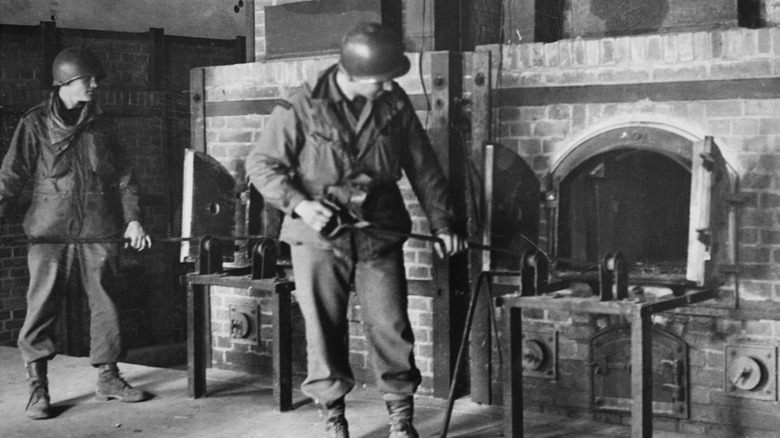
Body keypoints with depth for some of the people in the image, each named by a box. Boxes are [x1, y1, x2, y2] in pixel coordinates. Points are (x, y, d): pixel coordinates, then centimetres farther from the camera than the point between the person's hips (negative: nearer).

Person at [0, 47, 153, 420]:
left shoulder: (101, 125, 11)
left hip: (99, 233, 4)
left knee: (106, 305, 7)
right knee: (42, 308, -5)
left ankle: (107, 377, 20)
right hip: (50, 233, -3)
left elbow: (123, 176, 13)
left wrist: (132, 218, 5)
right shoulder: (35, 124, 1)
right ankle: (37, 387, 3)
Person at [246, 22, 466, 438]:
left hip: (379, 235, 2)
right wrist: (299, 204, -17)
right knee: (324, 328, 4)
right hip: (318, 236, -2)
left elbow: (423, 167, 9)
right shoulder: (303, 108, -11)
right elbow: (261, 164, -4)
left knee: (390, 326, -1)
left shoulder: (395, 103, 0)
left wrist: (442, 224, 8)